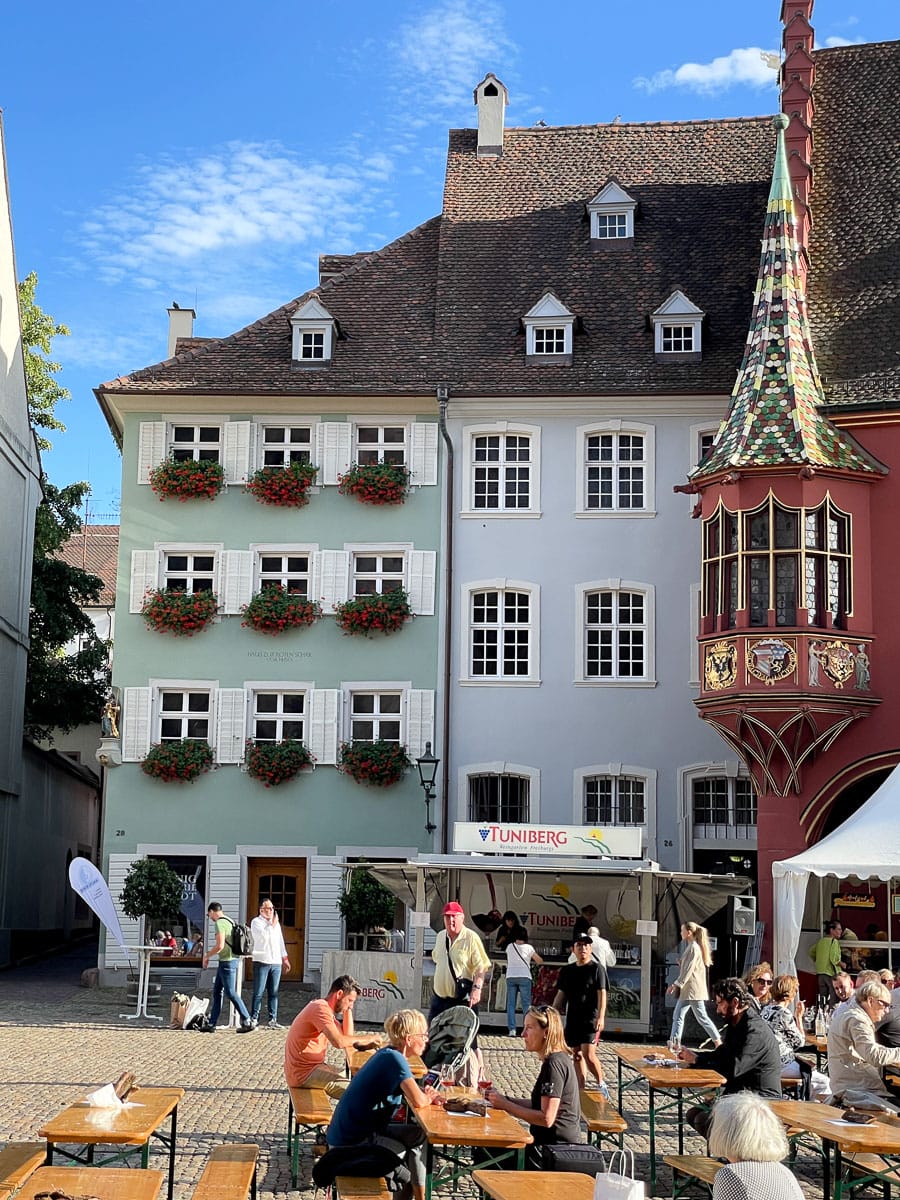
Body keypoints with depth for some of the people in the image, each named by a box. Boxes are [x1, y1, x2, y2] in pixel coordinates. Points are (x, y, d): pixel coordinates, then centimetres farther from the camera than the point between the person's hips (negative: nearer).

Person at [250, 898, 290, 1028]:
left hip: (276, 962, 6)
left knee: (273, 993, 5)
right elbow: (264, 935, -17)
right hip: (262, 961, -5)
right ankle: (254, 1019, -2)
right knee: (258, 993, -5)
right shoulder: (256, 922, 0)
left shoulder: (276, 922, 19)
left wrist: (285, 958, 22)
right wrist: (272, 924, -6)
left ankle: (272, 1019, 7)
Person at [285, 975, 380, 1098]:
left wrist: (348, 1009, 9)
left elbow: (348, 1035, 15)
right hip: (304, 1073, -11)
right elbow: (339, 1042, -28)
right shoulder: (320, 1008, -18)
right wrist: (366, 1039, -16)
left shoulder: (326, 1008, 15)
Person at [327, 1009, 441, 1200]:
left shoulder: (387, 1055, 7)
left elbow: (411, 1092, 17)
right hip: (352, 1142, -9)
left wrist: (426, 1095, -5)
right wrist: (428, 1098, -6)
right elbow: (417, 1102, -30)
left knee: (419, 1134, 8)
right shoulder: (394, 1059, -21)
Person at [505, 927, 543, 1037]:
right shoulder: (528, 948, -1)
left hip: (510, 977, 2)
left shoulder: (509, 947, 5)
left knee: (510, 1004, 3)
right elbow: (540, 961, 6)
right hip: (524, 977, -1)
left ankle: (512, 1030, -4)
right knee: (526, 1004, 2)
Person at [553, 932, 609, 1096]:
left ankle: (602, 1085, 4)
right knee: (576, 1055, 9)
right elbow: (560, 996, 16)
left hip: (591, 1019, -5)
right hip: (572, 1020, 6)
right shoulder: (567, 970, 11)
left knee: (588, 1054, -14)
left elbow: (602, 994, -10)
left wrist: (601, 1017, -21)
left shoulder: (597, 969, -4)